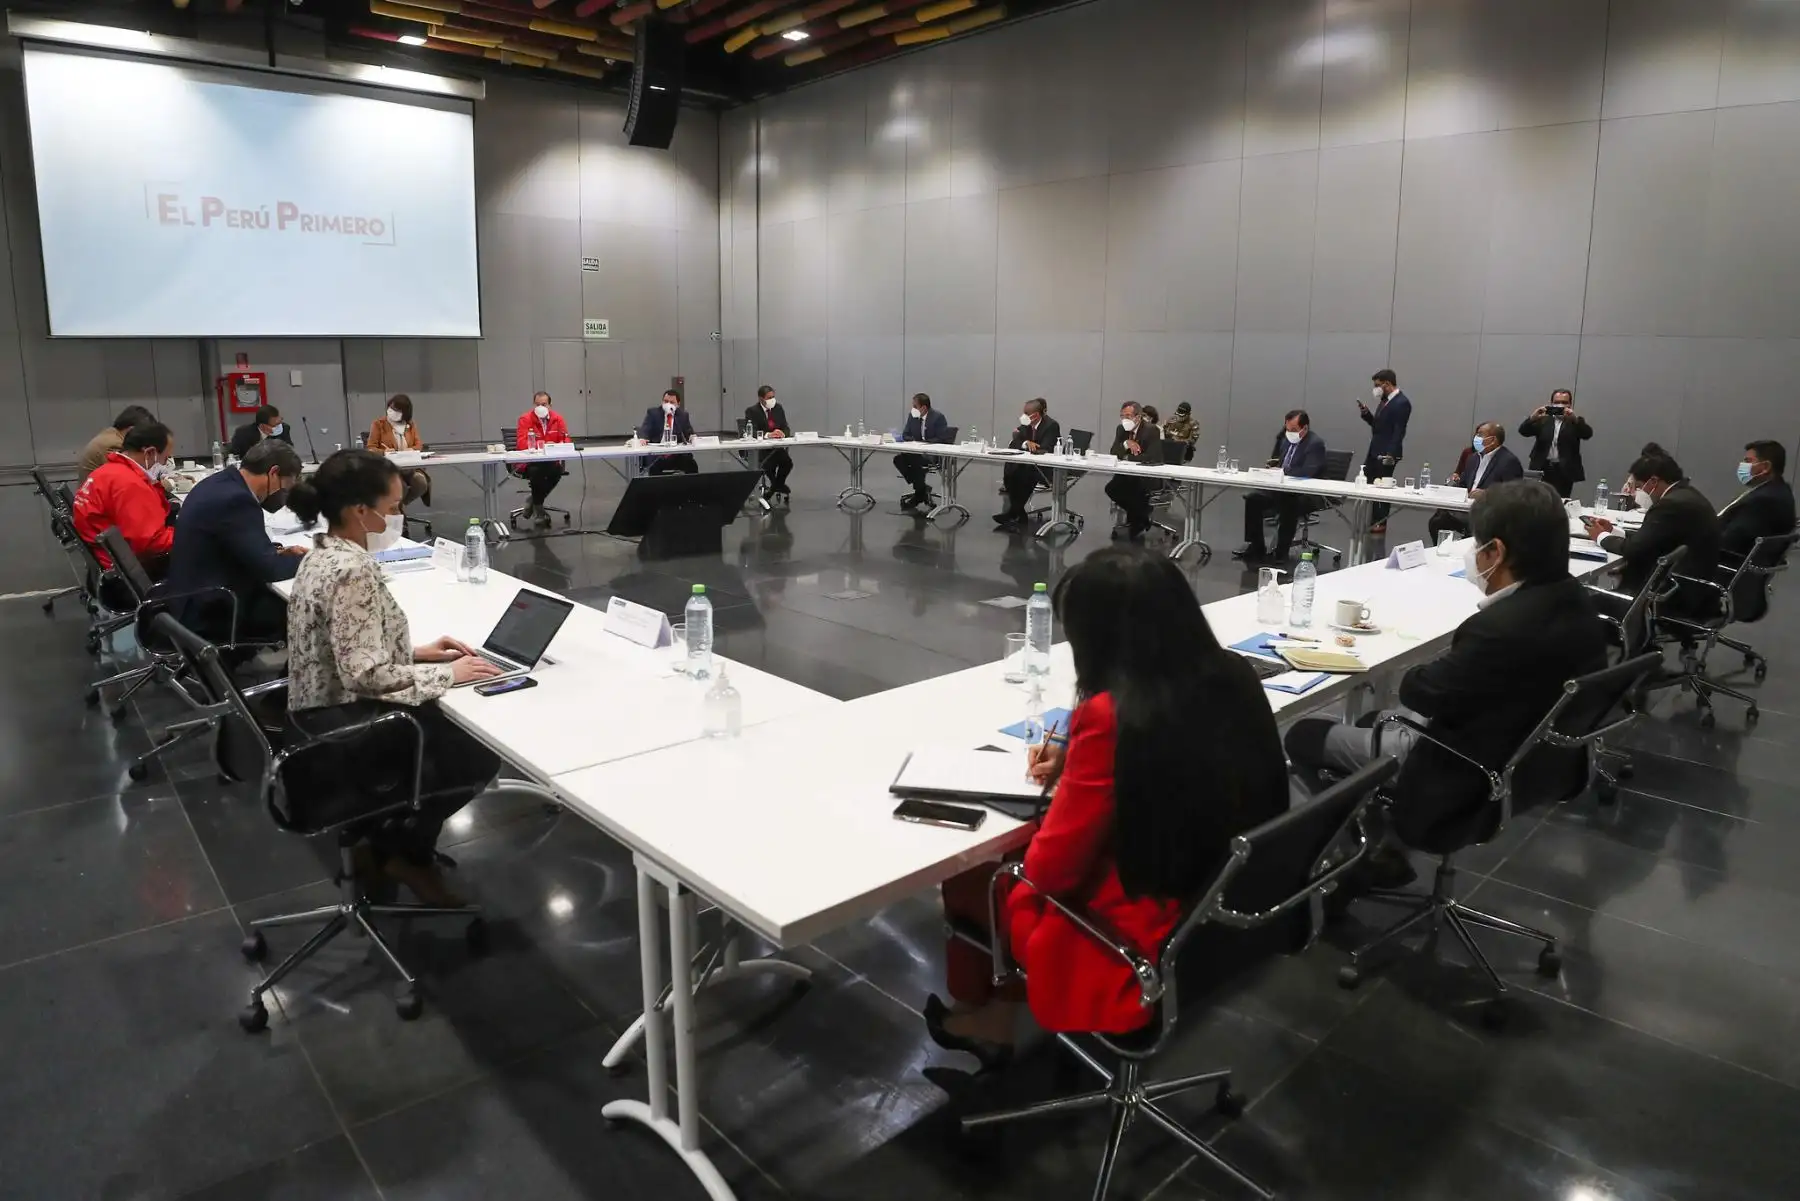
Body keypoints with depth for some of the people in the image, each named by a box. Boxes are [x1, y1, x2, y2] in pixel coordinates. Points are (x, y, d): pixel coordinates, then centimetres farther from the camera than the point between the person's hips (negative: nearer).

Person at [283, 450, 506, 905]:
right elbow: (367, 674, -29)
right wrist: (447, 672, -19)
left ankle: (391, 844, 22)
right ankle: (399, 851, 16)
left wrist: (417, 651, 5)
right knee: (481, 755, 3)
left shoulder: (324, 554, 5)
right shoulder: (352, 571, -26)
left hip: (325, 718, 10)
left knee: (456, 730, 19)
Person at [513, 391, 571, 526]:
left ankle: (533, 500, -3)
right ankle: (538, 509, -10)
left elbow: (566, 441, 1)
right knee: (536, 471, -35)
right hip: (528, 461, -3)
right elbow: (522, 444, -17)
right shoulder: (525, 419, -9)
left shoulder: (557, 418, 1)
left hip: (550, 460, 3)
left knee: (557, 471, -29)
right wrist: (543, 445, -26)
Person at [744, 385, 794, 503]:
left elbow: (786, 428, 5)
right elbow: (752, 432, -19)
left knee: (788, 462, -25)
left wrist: (783, 434, -20)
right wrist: (768, 435, -35)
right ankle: (778, 486, -4)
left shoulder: (778, 408, 6)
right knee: (769, 464, -32)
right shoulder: (752, 411, -7)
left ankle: (775, 487, -2)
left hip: (777, 447, 4)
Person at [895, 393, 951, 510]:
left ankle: (919, 494, -13)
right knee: (898, 459, -17)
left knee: (916, 461, -33)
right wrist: (913, 441, -11)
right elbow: (905, 435, 12)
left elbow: (941, 439, -17)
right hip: (917, 451, 7)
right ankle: (923, 487, -8)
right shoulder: (913, 416, 5)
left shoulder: (938, 417, -12)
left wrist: (923, 442, -23)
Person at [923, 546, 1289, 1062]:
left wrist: (1067, 787, 0)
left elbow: (1049, 870, -18)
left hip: (1148, 948, -7)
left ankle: (978, 1009, 44)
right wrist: (1076, 761, 7)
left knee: (967, 875, 18)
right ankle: (999, 1012, 33)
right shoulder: (1232, 676, -7)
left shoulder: (1110, 714, -29)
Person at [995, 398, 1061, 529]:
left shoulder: (1051, 425, -15)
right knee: (1009, 470, -24)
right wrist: (1026, 443, -23)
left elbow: (1045, 450, -23)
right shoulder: (1026, 424, 3)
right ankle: (1019, 513, -20)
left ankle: (1014, 513, -24)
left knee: (1026, 473, -35)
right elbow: (1013, 445, -3)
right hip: (1030, 463, 6)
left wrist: (1027, 444, -19)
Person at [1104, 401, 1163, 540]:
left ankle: (1139, 521, -2)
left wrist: (1127, 458, -14)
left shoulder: (1151, 430, -16)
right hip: (1129, 474, 7)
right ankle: (1139, 512, 5)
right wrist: (1126, 444, -21)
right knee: (1111, 488, -18)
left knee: (1136, 490, -34)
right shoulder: (1121, 429, 5)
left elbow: (1151, 457, -25)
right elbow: (1114, 453, 0)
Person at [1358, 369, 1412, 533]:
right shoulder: (1384, 400, 13)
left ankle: (1381, 523, 9)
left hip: (1386, 453, -9)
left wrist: (1391, 454, -24)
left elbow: (1399, 431, -19)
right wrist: (1366, 414, 3)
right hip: (1374, 451, 9)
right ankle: (1370, 520, 18)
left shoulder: (1402, 403, -14)